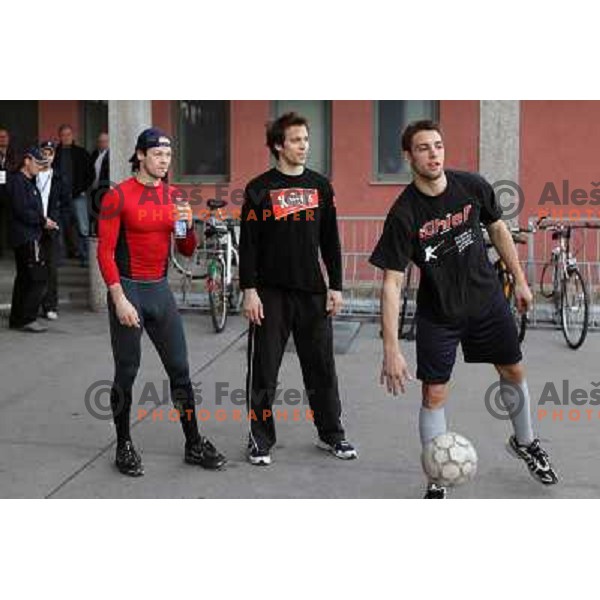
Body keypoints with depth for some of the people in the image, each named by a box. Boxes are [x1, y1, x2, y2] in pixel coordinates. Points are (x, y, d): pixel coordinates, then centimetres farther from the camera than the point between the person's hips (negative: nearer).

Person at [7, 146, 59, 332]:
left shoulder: (28, 182, 19)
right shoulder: (17, 181, -13)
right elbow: (22, 211, -20)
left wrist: (43, 220, 6)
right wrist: (43, 221, -12)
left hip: (27, 237, 11)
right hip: (26, 238, -11)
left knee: (24, 278, 14)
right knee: (38, 278, -11)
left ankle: (17, 319, 20)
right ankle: (27, 319, -7)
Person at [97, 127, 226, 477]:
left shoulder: (173, 196, 8)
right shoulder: (118, 197, -8)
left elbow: (187, 251, 13)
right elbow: (105, 253, -11)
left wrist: (187, 226, -8)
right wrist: (119, 299, -17)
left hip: (161, 290, 5)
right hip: (128, 290, -5)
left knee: (180, 369, 7)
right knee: (127, 374, 3)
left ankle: (194, 444, 16)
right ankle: (124, 447, 17)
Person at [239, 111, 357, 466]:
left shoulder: (320, 186, 9)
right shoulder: (260, 189, -1)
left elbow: (330, 240, 11)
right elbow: (248, 243, -3)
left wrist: (336, 286, 6)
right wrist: (249, 290, -9)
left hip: (312, 292, 3)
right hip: (271, 292, -3)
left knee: (322, 368, 8)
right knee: (264, 370, 2)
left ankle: (332, 434, 21)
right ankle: (261, 440, 14)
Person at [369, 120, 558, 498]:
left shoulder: (472, 186, -13)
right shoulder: (404, 214, -23)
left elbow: (498, 229, 6)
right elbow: (392, 283, -23)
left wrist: (520, 280, 9)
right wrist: (392, 349, -29)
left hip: (487, 299, 3)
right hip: (438, 313, -3)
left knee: (514, 372, 16)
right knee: (434, 396, -4)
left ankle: (525, 443, 44)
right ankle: (436, 485, 12)